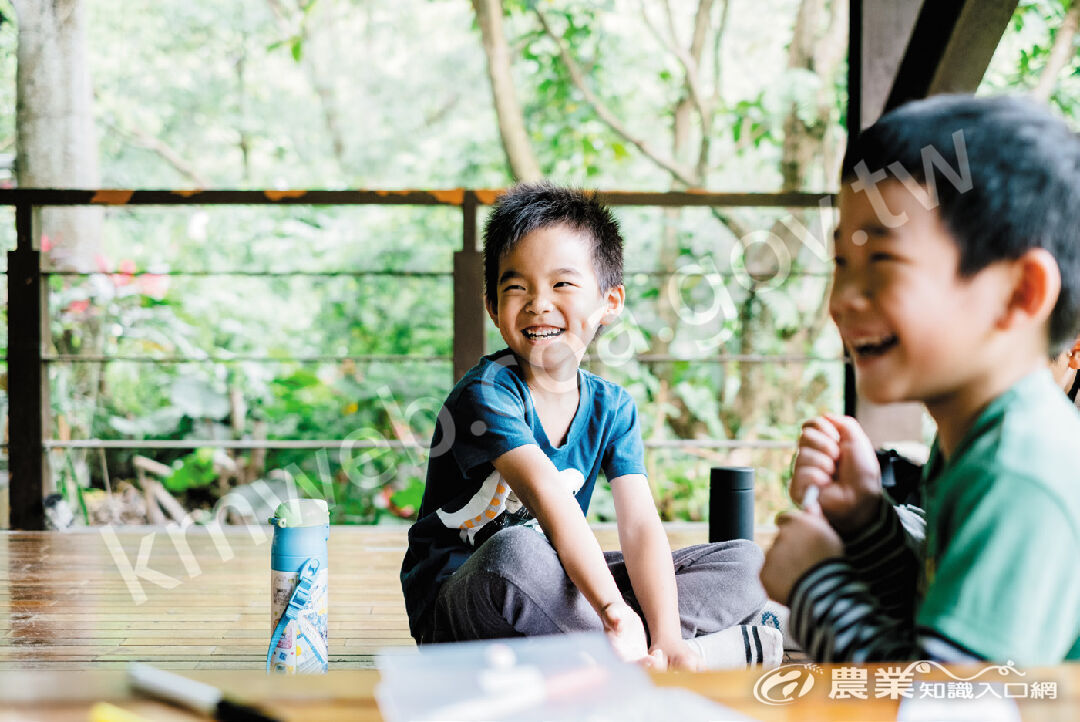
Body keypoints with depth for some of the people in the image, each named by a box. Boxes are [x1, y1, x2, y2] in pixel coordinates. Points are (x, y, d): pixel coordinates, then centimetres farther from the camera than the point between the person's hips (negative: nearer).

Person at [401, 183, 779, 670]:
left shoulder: (612, 407, 1)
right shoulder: (486, 393, -17)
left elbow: (641, 525, -11)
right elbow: (549, 498, -33)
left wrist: (667, 638, -28)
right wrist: (614, 611, -45)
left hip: (558, 591, 5)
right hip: (453, 609, -5)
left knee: (745, 564, -4)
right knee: (516, 551, -41)